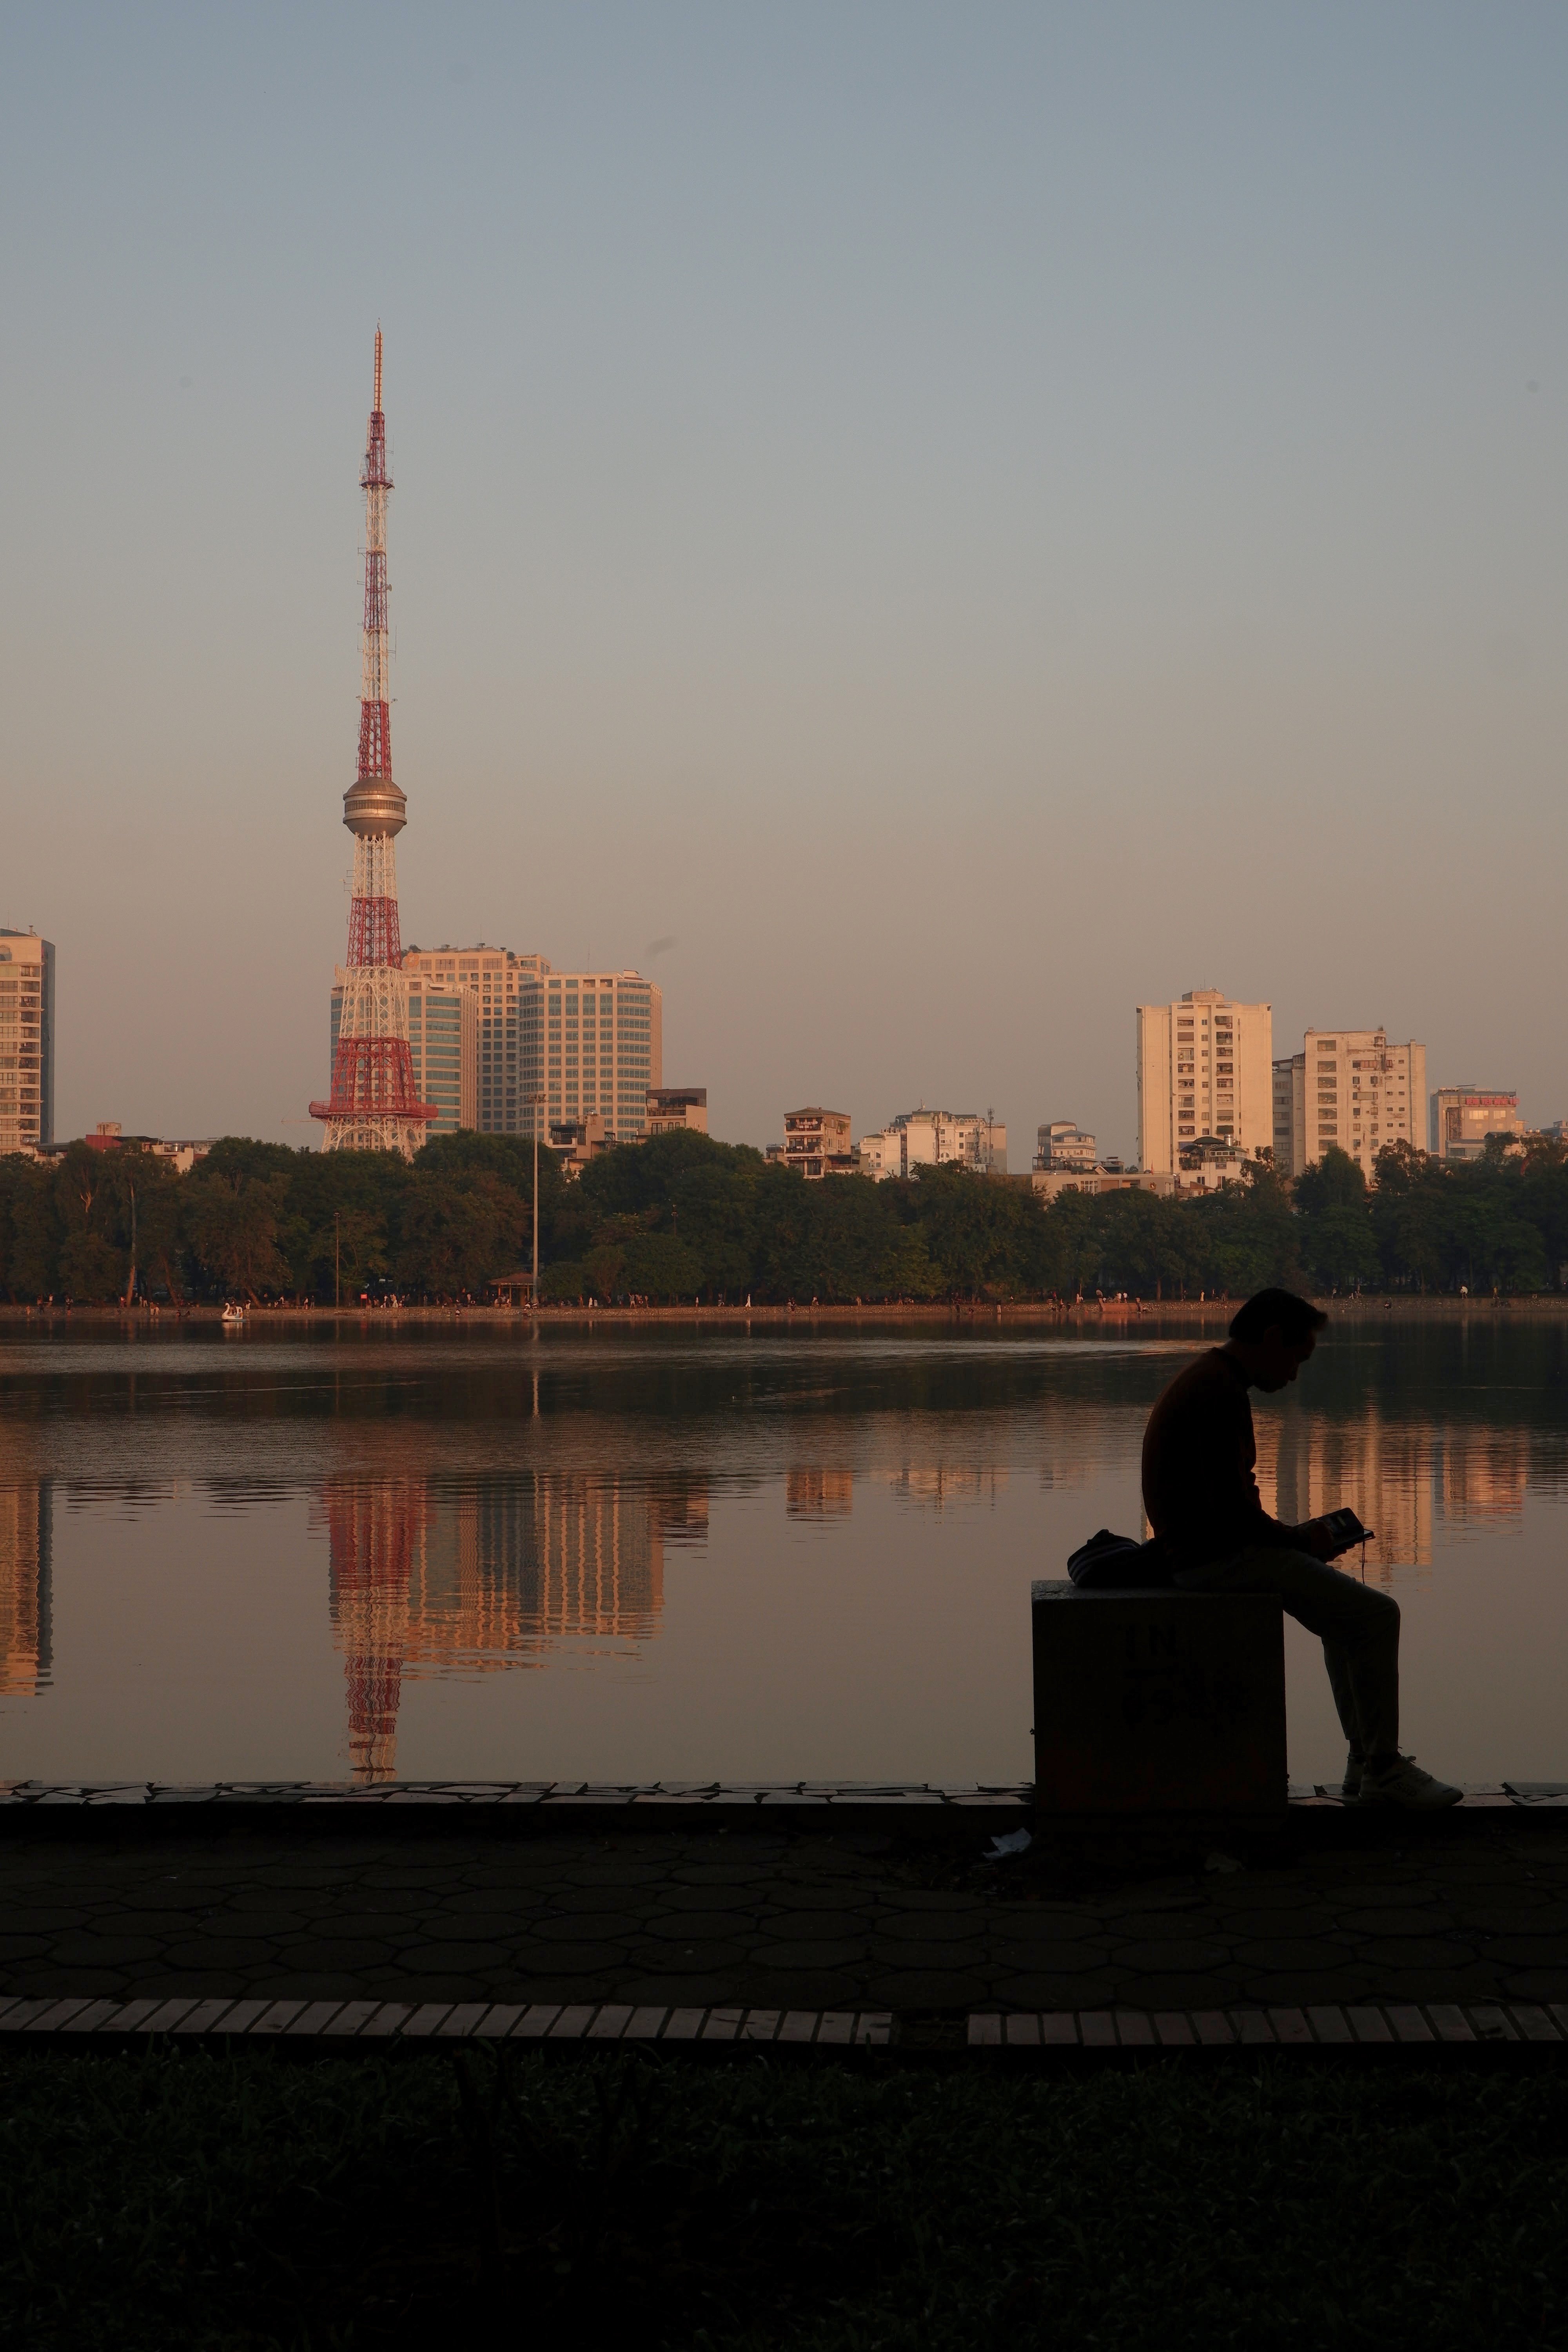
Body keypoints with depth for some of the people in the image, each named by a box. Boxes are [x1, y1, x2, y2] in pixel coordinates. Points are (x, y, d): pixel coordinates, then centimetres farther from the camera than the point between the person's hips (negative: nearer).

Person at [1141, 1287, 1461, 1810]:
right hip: (1219, 1559, -11)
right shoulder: (1223, 1393, -20)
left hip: (1203, 1553, 11)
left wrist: (1295, 1536, 11)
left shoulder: (1204, 1380, 14)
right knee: (1376, 1615, -10)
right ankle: (1382, 1774, -3)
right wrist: (1300, 1540, -9)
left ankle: (1365, 1760, 23)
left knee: (1348, 1612, 22)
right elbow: (1229, 1507, -24)